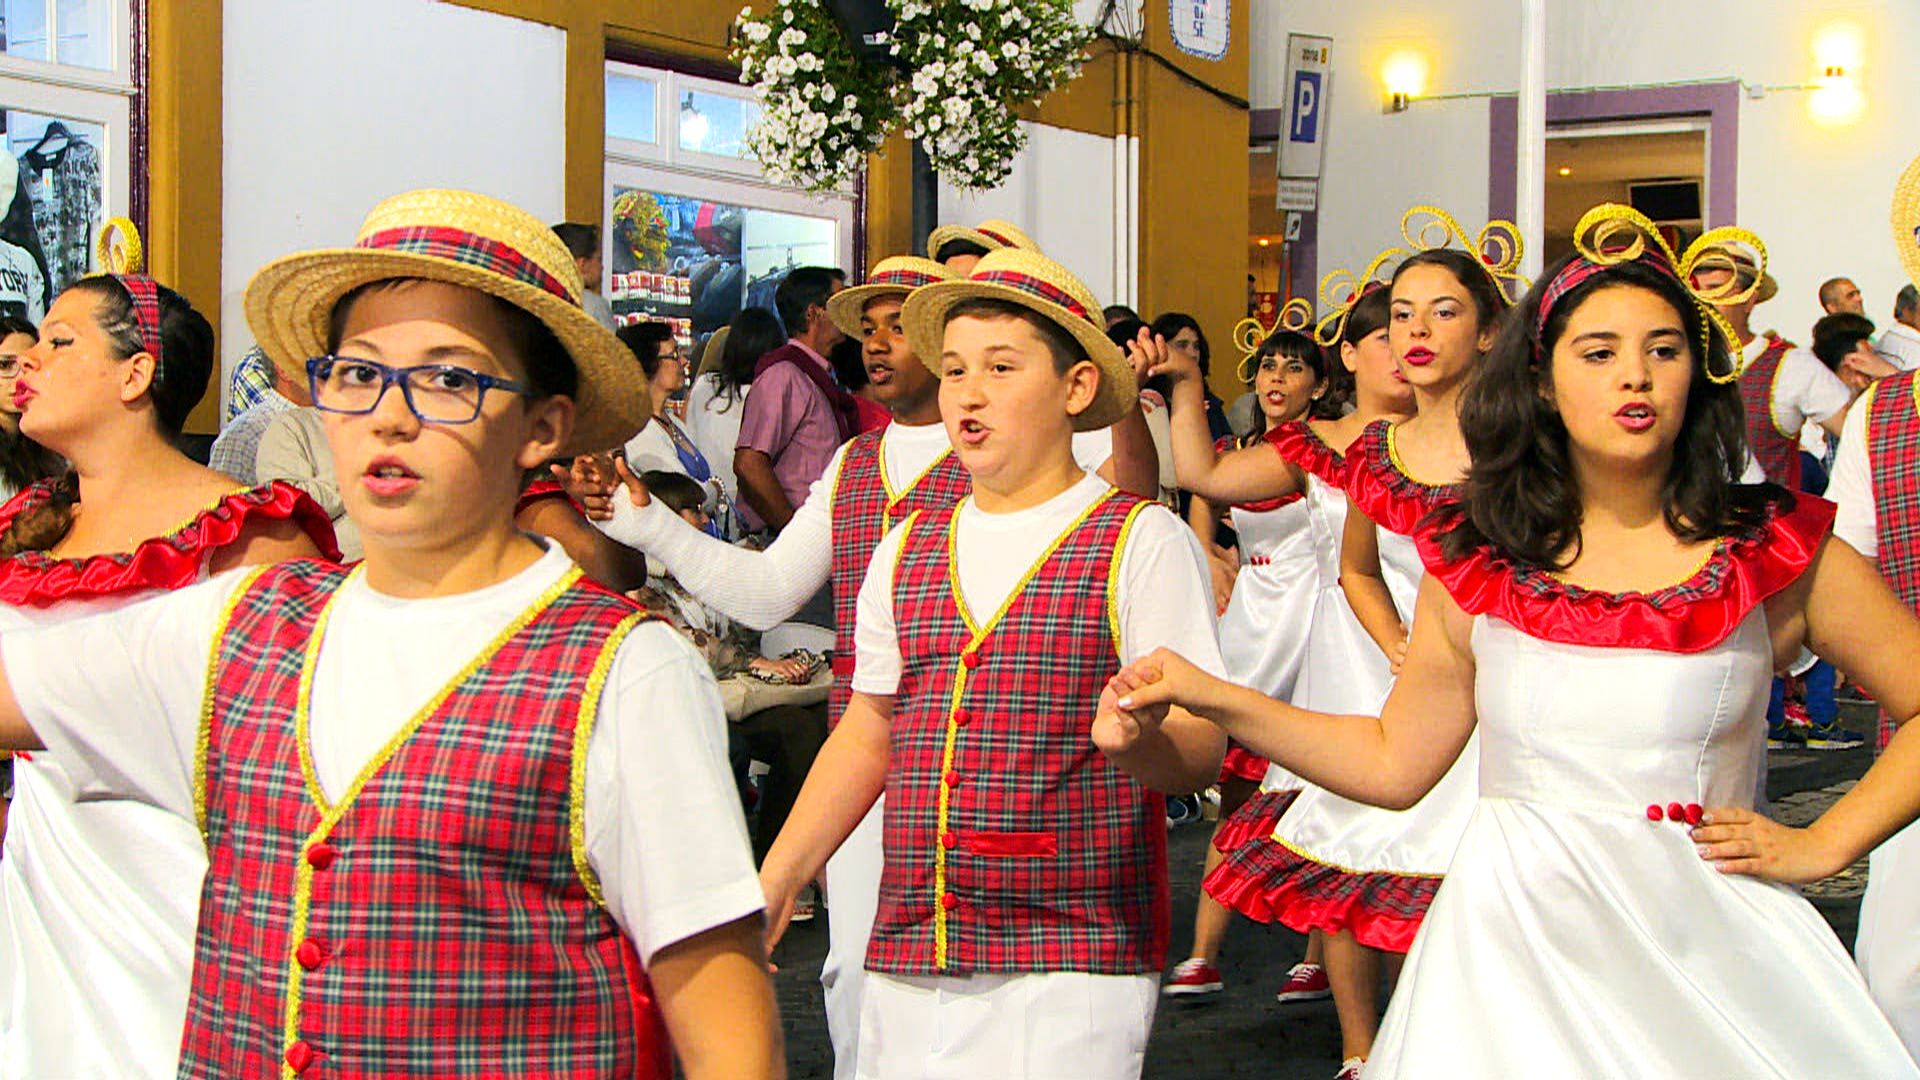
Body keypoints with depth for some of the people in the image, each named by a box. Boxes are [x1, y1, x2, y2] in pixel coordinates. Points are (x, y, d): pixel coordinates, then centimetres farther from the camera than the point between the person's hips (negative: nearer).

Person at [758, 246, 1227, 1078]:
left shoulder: (1142, 542, -4)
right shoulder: (908, 549, 12)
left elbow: (1201, 750, -9)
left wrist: (1140, 732, -32)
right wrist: (772, 885, 12)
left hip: (1069, 965, -5)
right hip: (905, 965, 5)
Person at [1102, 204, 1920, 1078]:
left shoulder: (1775, 551, -2)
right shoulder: (1476, 564, 3)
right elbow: (1393, 762, 9)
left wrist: (1822, 845, -3)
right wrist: (1213, 698, 2)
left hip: (1705, 939, -1)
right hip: (1516, 935, 1)